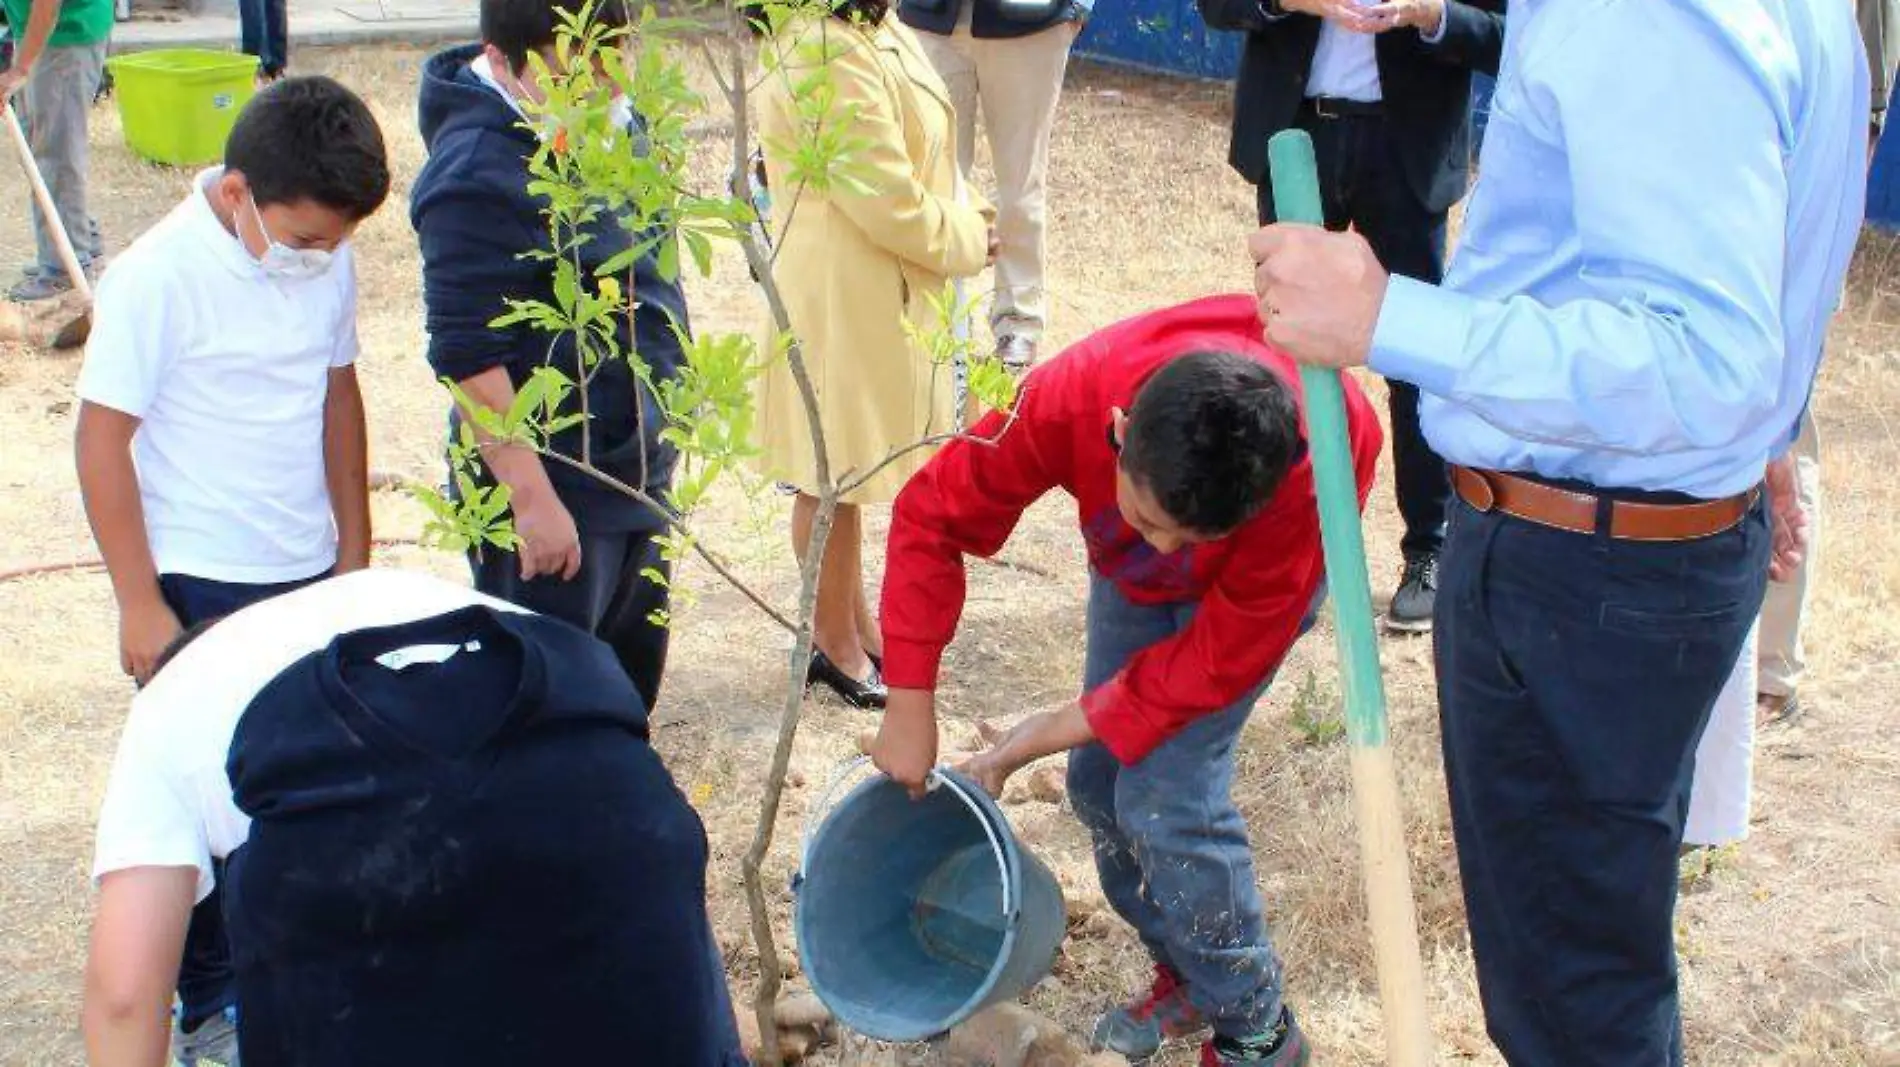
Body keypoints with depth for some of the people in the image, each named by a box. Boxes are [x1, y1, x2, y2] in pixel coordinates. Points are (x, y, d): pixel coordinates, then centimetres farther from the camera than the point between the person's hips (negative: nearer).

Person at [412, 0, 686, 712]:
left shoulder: (611, 121, 3)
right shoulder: (478, 178, -24)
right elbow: (469, 358, -24)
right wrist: (532, 500, -23)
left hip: (639, 466, 9)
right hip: (553, 491, -9)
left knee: (632, 675, 24)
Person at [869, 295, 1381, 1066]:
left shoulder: (1311, 475, -43)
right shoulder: (1067, 399, -39)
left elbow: (1222, 657, -29)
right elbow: (932, 516, -24)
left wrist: (1048, 734, -24)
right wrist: (910, 706, -23)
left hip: (1254, 579, -4)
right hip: (1129, 574, 4)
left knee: (1165, 797, -16)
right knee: (1097, 784, 2)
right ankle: (1186, 975, 26)